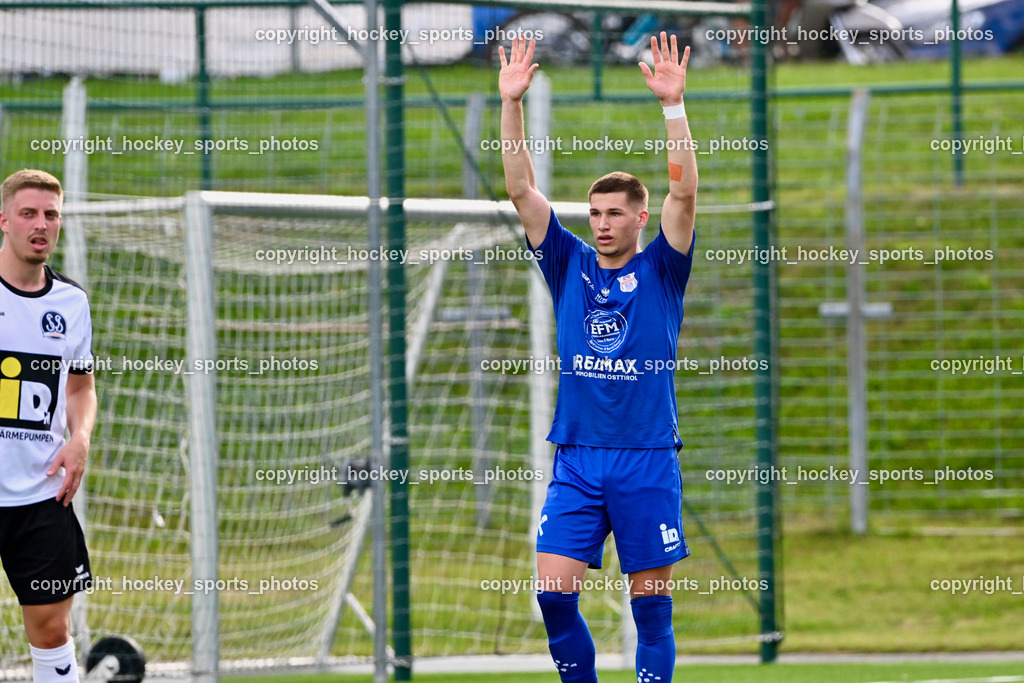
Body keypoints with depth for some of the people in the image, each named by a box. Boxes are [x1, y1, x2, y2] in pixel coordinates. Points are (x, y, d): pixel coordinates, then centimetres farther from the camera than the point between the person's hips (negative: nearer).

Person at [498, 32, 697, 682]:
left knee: (651, 605, 0)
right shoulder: (570, 266, 9)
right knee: (554, 593, -5)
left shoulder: (660, 272, 2)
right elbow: (523, 190, 4)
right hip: (576, 459, 2)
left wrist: (673, 104, -20)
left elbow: (684, 193, -11)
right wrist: (511, 103, -5)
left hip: (648, 460, -2)